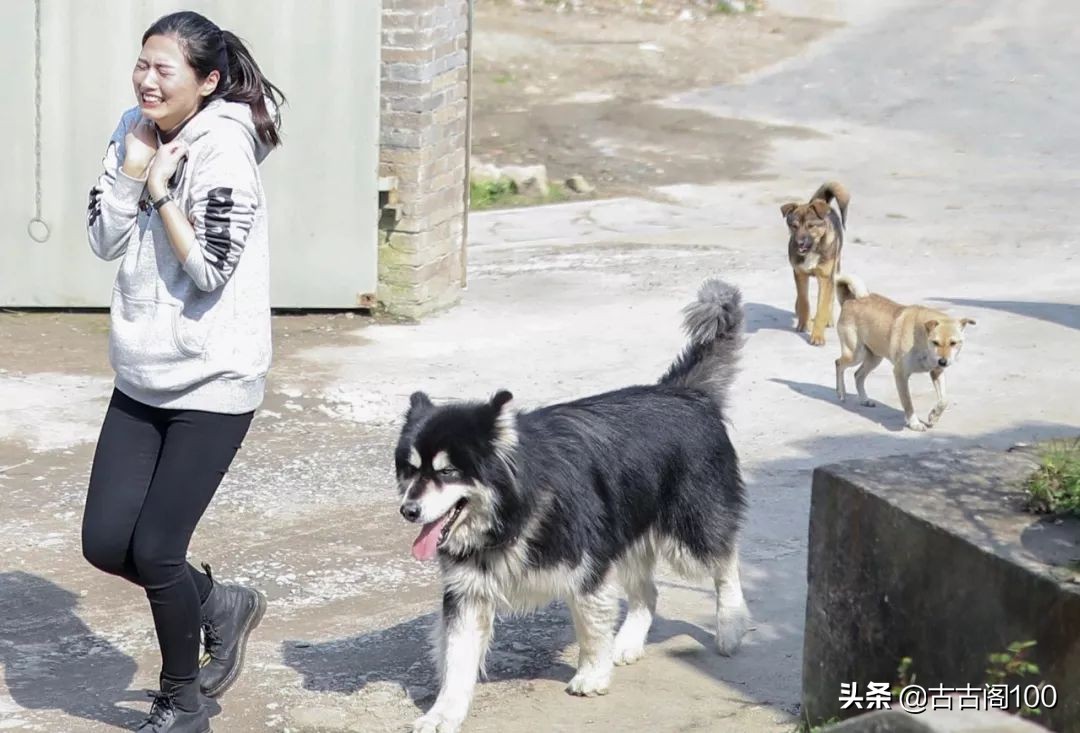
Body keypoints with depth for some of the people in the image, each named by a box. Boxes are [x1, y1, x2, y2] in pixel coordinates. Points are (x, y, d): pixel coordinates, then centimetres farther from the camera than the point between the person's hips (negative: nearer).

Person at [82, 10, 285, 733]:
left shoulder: (224, 153, -17)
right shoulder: (139, 131, 4)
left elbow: (209, 270, -20)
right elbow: (105, 239, 1)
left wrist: (160, 188, -17)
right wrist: (135, 159, -10)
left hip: (212, 382, -7)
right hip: (142, 377, 7)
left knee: (154, 550, -4)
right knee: (106, 544, 5)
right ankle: (221, 604, 32)